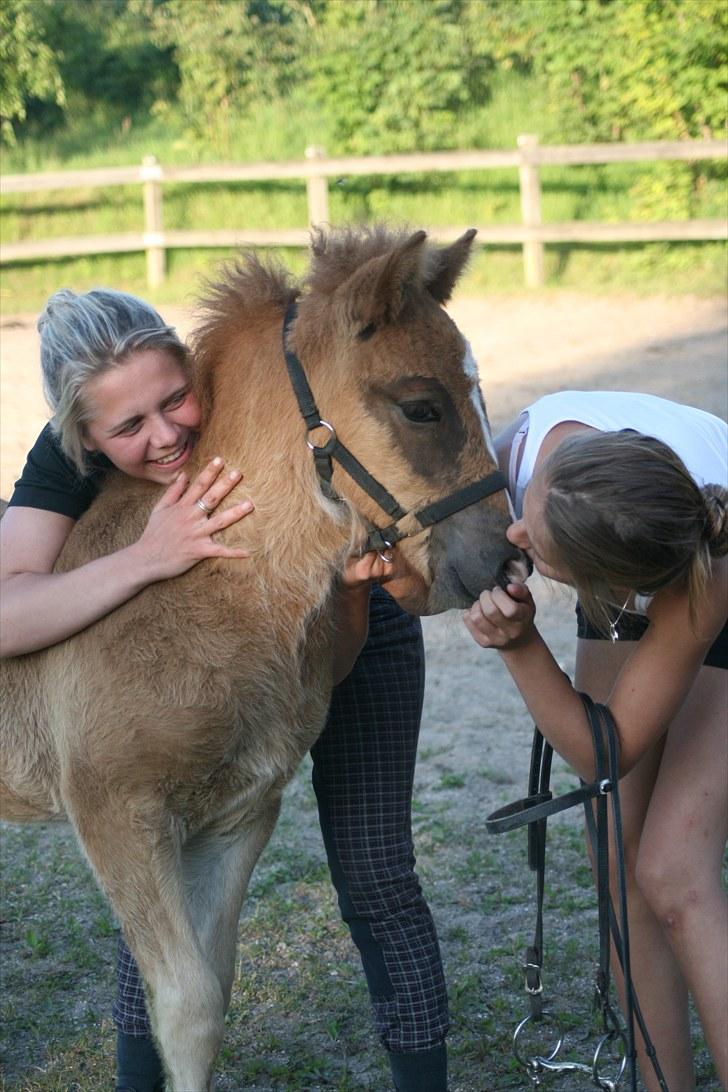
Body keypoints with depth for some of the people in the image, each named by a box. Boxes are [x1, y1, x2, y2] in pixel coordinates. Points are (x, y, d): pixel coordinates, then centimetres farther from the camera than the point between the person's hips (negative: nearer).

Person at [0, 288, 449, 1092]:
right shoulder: (69, 456, -28)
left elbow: (330, 666, -30)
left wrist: (346, 578, -51)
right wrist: (149, 557, -52)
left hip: (352, 627, -2)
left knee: (374, 881, -3)